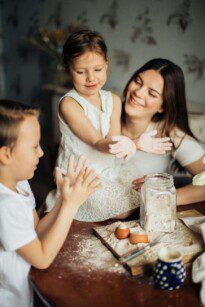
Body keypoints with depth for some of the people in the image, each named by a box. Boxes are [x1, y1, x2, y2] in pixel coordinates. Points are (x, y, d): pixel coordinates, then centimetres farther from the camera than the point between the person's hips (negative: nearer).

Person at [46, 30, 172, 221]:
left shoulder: (113, 100, 3)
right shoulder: (68, 104, -15)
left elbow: (113, 139, -9)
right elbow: (97, 143, -23)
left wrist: (136, 143, -32)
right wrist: (115, 145, -46)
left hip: (108, 175, 7)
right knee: (123, 212, -20)